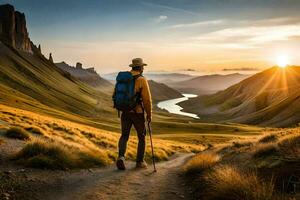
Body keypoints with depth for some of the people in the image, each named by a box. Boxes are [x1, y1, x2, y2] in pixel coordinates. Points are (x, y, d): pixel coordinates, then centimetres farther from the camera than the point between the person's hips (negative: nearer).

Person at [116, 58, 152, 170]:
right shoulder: (142, 80, -12)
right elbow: (147, 99, -16)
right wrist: (149, 114, -5)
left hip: (125, 112, 4)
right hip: (138, 113, -4)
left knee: (124, 136, 11)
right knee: (142, 137, 13)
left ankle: (121, 157, -13)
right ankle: (140, 161, 18)